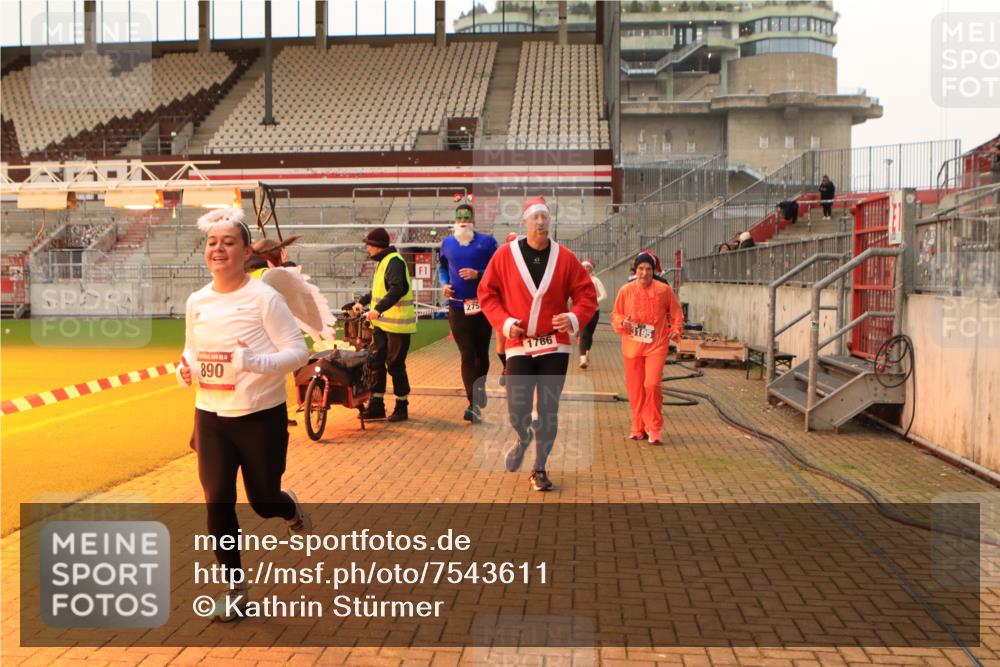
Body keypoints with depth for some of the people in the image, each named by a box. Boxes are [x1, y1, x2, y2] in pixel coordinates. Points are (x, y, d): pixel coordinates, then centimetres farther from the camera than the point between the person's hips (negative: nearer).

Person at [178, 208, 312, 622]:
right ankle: (235, 589, 20)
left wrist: (254, 362, -29)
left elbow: (298, 351, -13)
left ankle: (291, 510, 46)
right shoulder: (196, 302, 5)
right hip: (210, 417, 5)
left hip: (261, 417, -4)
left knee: (263, 501, 6)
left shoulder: (263, 298, -12)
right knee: (217, 503, 3)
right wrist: (185, 370, -2)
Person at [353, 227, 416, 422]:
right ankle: (376, 405, 17)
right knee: (376, 362, 9)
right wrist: (362, 301, 17)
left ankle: (402, 407, 11)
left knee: (395, 365, -1)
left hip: (397, 324, -9)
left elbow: (398, 289, -29)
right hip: (382, 323, 10)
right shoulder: (384, 261, 17)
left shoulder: (394, 262, -15)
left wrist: (379, 309, -38)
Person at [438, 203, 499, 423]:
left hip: (483, 306, -1)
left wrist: (478, 274, -19)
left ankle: (480, 391, 35)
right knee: (467, 355, -5)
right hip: (458, 307, 1)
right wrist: (444, 284, 5)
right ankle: (474, 404, -6)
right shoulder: (447, 243, 8)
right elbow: (442, 267, 24)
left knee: (481, 353, 12)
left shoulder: (486, 241, -2)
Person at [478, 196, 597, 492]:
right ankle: (523, 438, 30)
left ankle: (539, 469, 22)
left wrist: (575, 318, -15)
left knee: (549, 411, 4)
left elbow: (587, 294, 4)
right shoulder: (505, 255, -1)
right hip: (519, 346, -1)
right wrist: (504, 322, -9)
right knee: (517, 411, -7)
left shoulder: (565, 257, 1)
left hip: (555, 347, 1)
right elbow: (487, 293, 4)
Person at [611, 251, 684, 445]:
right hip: (632, 345, 2)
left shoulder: (664, 289, 0)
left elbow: (676, 312, 11)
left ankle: (655, 428, -1)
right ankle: (638, 427, 22)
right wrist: (623, 322, -11)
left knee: (652, 384, -14)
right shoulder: (626, 290, 3)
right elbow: (615, 315, 9)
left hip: (656, 345, -2)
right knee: (635, 388, 6)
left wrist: (675, 330, -3)